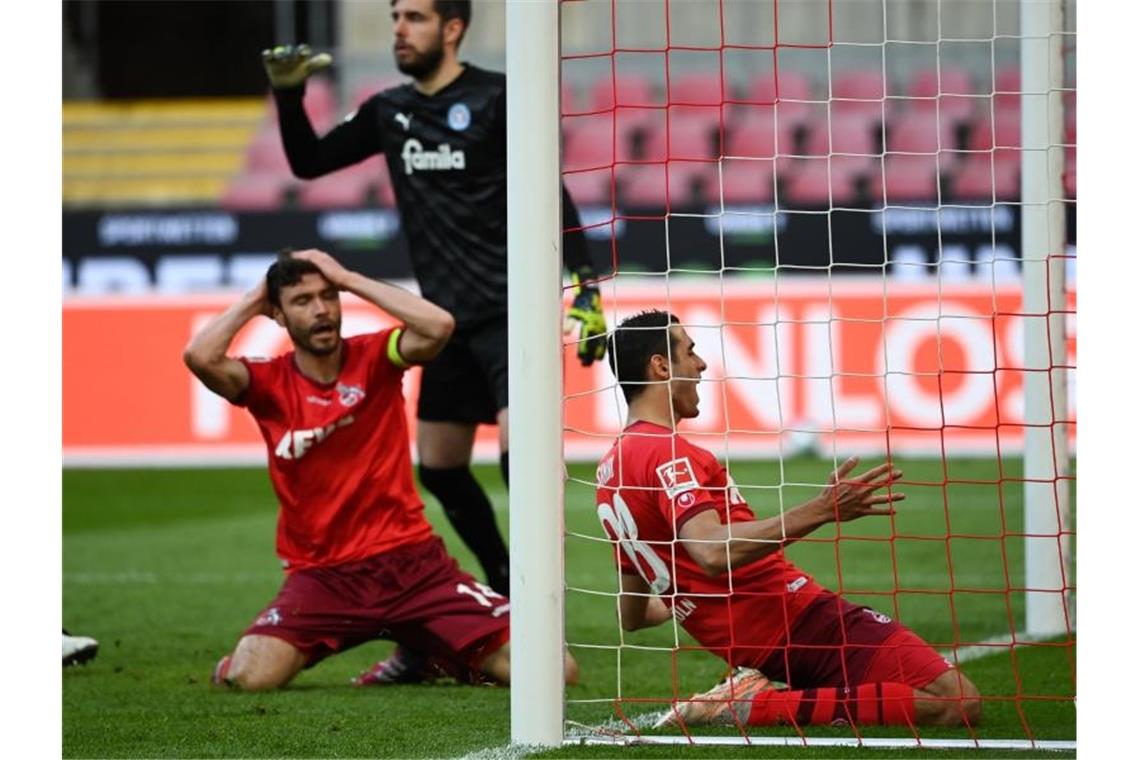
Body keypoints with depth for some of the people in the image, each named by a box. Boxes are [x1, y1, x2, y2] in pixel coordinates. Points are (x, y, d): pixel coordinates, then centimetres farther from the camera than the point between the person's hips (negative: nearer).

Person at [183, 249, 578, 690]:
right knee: (250, 677, -29)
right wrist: (254, 300, -4)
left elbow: (438, 326, -20)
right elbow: (200, 356, -21)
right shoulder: (269, 382, -1)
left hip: (412, 560, 1)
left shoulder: (373, 357, 0)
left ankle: (429, 653, 21)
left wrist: (348, 279, -11)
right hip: (323, 576, -1)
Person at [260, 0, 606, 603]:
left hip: (508, 311, -7)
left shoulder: (496, 99, -8)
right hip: (447, 320, 7)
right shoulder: (389, 112, 10)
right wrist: (288, 94, 2)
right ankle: (507, 594, 26)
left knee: (520, 457, -21)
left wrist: (585, 286, -16)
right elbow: (308, 163, 19)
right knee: (439, 469, 9)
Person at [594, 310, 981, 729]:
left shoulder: (613, 470, 16)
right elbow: (713, 551, -33)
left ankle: (752, 693, 8)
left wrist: (684, 601, 48)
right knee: (957, 703, -18)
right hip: (798, 620, -10)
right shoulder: (667, 453, -14)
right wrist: (822, 510, -35)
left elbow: (632, 614, 24)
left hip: (747, 644, 10)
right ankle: (760, 707, -16)